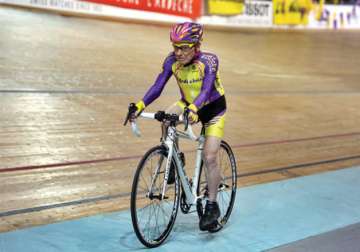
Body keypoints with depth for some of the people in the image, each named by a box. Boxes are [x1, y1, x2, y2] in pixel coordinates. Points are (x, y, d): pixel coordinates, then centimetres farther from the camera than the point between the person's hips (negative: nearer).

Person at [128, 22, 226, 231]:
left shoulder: (208, 60, -29)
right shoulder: (172, 61, -17)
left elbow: (206, 89, -42)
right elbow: (158, 86, -24)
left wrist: (193, 110, -61)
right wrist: (140, 105, -40)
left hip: (213, 107, -4)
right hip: (188, 103, 4)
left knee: (210, 157, -14)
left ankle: (212, 206, 1)